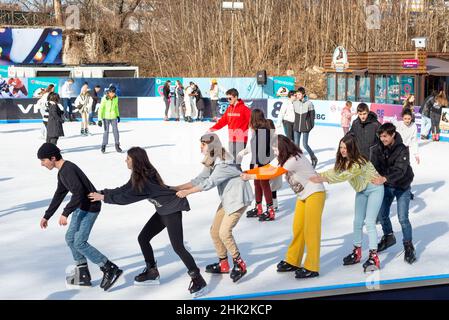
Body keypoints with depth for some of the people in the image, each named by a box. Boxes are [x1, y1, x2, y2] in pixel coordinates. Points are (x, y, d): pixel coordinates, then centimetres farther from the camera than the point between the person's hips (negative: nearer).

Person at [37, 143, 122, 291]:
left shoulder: (68, 169, -20)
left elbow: (78, 192, -29)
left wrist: (65, 213, -27)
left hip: (90, 208, -10)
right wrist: (47, 216, 27)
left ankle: (111, 269, -4)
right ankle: (83, 275, 17)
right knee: (70, 238, 10)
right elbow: (59, 196, 23)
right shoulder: (62, 172, 13)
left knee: (79, 243, -11)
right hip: (81, 207, 10)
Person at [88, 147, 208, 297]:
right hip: (163, 210, 10)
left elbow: (126, 198, -22)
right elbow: (123, 190, 8)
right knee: (143, 238, 11)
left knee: (178, 247, -14)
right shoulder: (139, 176, 4)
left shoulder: (145, 179, -25)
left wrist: (104, 197, -15)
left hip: (172, 210, -10)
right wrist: (102, 192, 2)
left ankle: (198, 280, -7)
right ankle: (152, 273, 24)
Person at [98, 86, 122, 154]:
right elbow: (101, 109, -14)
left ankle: (117, 146, 11)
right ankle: (103, 146, 9)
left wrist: (118, 115, 19)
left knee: (115, 131, -1)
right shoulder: (104, 99, -16)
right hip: (106, 117, -3)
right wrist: (99, 120, -18)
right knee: (106, 131, -4)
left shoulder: (116, 98, -3)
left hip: (113, 117, 3)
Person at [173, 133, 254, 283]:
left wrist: (186, 192, -24)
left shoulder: (223, 163, -24)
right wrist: (176, 188, -3)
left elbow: (209, 183, -27)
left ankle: (239, 265, -1)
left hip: (238, 199, -9)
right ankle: (223, 264, 23)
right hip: (226, 199, 9)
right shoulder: (211, 162, 5)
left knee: (224, 232, -16)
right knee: (214, 231, 9)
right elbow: (199, 180, 4)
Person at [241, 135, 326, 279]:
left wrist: (250, 176, -19)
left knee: (310, 230, -8)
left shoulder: (294, 160, -24)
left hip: (315, 194, -9)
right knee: (298, 229, 9)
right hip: (303, 196, 9)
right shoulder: (287, 159, 5)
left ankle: (312, 268, -3)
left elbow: (273, 175, -24)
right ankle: (293, 262, 18)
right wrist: (246, 172, -8)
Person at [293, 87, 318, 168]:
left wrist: (312, 125, -2)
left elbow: (312, 115, -3)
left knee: (305, 144, -5)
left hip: (305, 127, -4)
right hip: (297, 127, 4)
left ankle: (314, 159, 16)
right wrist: (295, 124, 15)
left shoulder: (309, 103, -10)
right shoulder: (295, 103, 3)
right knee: (296, 144, 4)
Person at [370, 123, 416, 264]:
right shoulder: (378, 149, -9)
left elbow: (400, 170, -34)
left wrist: (385, 178, -49)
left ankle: (408, 246, 7)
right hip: (386, 186, 5)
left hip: (402, 187, -4)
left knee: (403, 218, -8)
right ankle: (388, 237, 35)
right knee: (382, 214, 8)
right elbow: (373, 166, -14)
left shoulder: (402, 149, -23)